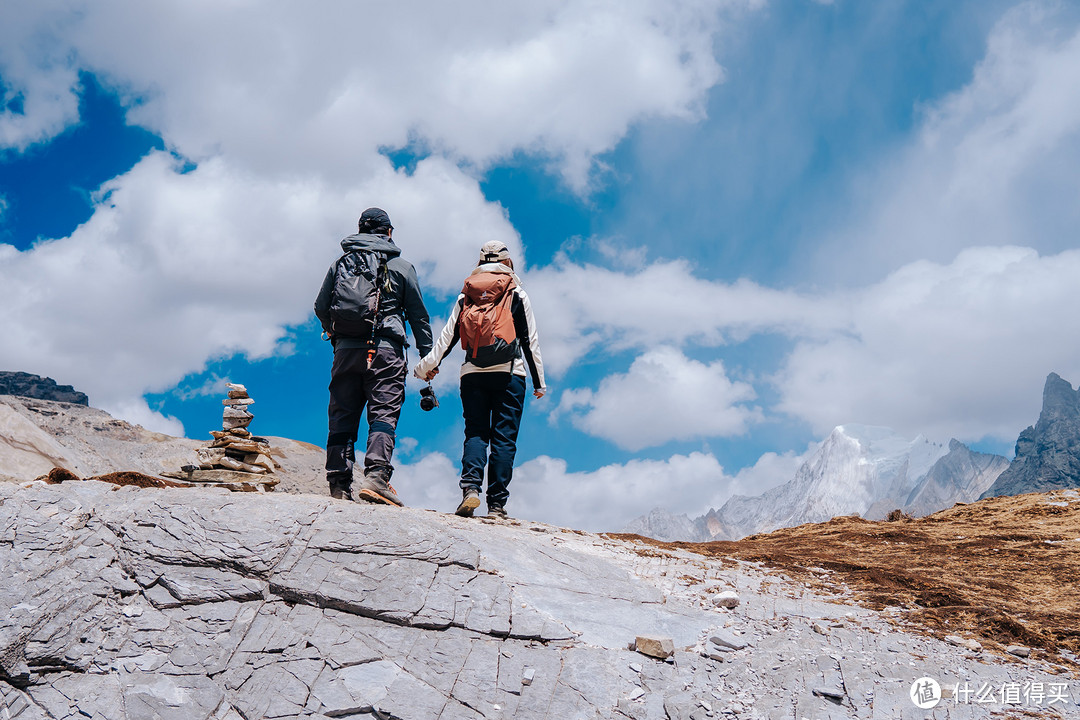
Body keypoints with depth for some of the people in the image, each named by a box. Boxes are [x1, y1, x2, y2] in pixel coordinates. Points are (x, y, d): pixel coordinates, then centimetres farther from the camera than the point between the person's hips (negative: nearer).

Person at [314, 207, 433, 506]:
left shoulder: (340, 263, 15)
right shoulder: (401, 266, 9)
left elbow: (320, 308, 16)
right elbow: (418, 314, 8)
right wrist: (427, 356, 12)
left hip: (346, 348, 3)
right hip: (384, 348, -3)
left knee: (342, 416, 6)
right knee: (383, 412, -7)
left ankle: (339, 483, 5)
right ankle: (376, 475, -22)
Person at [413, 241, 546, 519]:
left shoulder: (466, 294, 14)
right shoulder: (517, 293, 8)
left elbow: (448, 335, 12)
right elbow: (530, 340, 6)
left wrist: (428, 365, 22)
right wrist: (539, 381, 10)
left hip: (473, 373, 2)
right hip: (509, 373, -2)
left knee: (475, 432, 3)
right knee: (504, 437, -2)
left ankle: (470, 488, -18)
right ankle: (497, 504, -5)